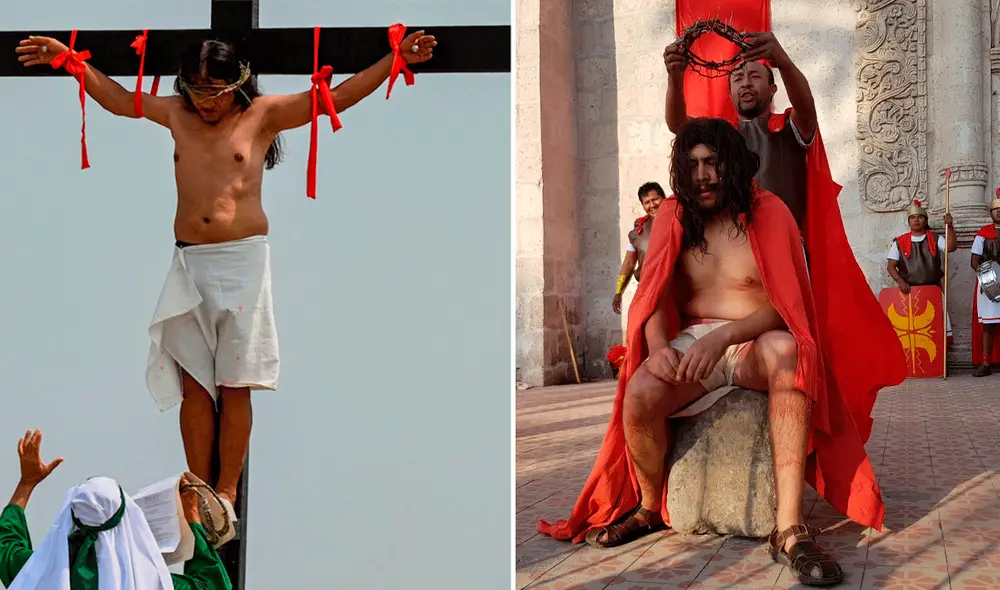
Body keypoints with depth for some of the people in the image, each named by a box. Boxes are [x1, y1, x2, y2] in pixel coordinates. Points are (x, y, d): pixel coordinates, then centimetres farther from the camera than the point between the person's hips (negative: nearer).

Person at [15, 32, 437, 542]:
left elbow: (336, 97, -3)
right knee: (193, 384, 4)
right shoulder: (176, 114, 11)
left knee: (234, 385, 1)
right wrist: (69, 59, 24)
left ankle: (226, 495, 12)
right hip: (189, 262, 3)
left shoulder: (263, 115, 1)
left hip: (243, 260, -3)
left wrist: (396, 58, -10)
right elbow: (117, 97, 25)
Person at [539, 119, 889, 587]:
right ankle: (649, 508, 2)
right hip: (692, 341, 2)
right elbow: (653, 295, 2)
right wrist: (658, 345, -21)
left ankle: (790, 530, -42)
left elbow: (783, 302, -11)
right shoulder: (673, 219, 8)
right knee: (641, 394, -30)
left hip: (758, 342, -2)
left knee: (787, 353, -39)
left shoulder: (768, 214, -2)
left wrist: (724, 336, -29)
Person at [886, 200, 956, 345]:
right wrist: (899, 280, -17)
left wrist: (949, 227, -26)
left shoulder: (935, 240, 6)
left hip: (932, 289, 1)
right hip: (908, 289, -1)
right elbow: (890, 266, 0)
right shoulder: (899, 242, 4)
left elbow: (951, 247, -13)